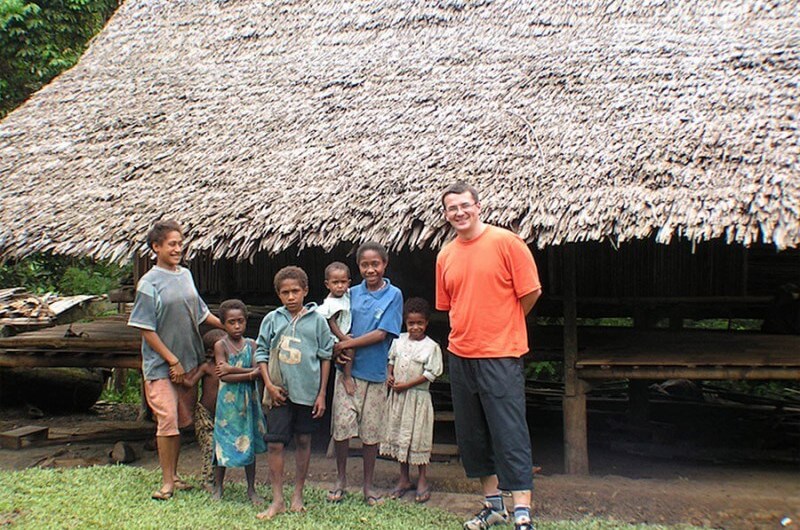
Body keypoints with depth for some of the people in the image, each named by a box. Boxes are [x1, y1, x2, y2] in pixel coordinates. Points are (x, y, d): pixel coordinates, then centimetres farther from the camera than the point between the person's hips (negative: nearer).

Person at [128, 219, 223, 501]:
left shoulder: (186, 275, 7)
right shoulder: (149, 283, -12)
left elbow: (200, 312, 19)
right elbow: (147, 330, -12)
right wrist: (173, 361, -14)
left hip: (189, 362, 6)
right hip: (161, 365, -6)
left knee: (180, 421, 13)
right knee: (167, 420, -7)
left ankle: (174, 475, 26)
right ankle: (167, 483, 5)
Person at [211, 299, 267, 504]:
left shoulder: (251, 345, 3)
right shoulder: (221, 345, -5)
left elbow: (258, 372, -10)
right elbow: (224, 376, -17)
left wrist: (232, 369, -18)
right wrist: (248, 373, -18)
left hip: (249, 400, 3)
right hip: (228, 401, -3)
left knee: (249, 445, 10)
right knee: (224, 445, 4)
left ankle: (251, 490, 21)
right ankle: (217, 489, 21)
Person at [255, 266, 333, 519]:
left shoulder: (317, 320, 0)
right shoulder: (272, 319, 2)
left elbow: (325, 357, 3)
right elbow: (262, 353, 6)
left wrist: (322, 394, 0)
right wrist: (269, 385, -6)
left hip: (308, 391, 0)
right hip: (279, 392, 0)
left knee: (303, 441, 10)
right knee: (275, 443, -2)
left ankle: (297, 495, 23)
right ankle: (277, 500, 8)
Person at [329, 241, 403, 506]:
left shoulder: (393, 295, -3)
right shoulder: (353, 293, 6)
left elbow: (381, 334, -10)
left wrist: (347, 344, -11)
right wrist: (337, 350, -10)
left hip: (374, 372, -2)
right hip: (347, 369, 2)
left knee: (370, 431, 7)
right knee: (341, 425, -1)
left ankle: (368, 485, 20)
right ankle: (341, 480, 17)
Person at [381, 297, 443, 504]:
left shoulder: (431, 346, -10)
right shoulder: (399, 340, 6)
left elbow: (430, 374, -13)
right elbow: (391, 359, 17)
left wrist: (406, 385, -17)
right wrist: (389, 376, -1)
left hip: (418, 396, -5)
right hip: (397, 395, 5)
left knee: (418, 437, 1)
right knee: (399, 434, 11)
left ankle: (422, 480, 15)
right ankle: (404, 479, 23)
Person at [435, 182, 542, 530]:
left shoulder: (506, 241, -7)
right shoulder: (445, 256, 9)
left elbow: (531, 291, -5)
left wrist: (502, 324, 5)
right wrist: (473, 326, 11)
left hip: (500, 356, -6)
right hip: (460, 356, 6)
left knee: (510, 435, -6)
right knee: (472, 435, 12)